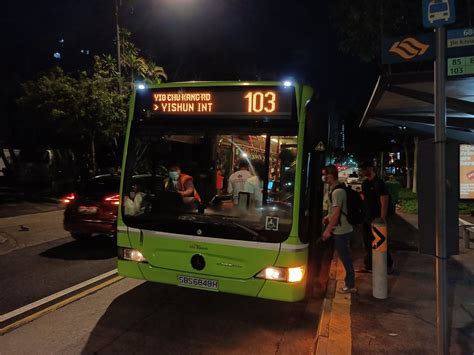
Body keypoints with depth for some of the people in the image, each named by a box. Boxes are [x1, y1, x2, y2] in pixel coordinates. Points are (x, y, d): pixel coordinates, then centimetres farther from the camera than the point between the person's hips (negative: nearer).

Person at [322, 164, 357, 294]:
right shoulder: (335, 189, 9)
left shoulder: (337, 192, -22)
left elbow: (336, 213, -23)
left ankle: (350, 286, 13)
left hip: (341, 230, -10)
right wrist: (328, 217, 16)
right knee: (345, 257, 18)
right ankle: (350, 283, 31)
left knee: (345, 257, 1)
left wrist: (328, 230, -20)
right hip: (342, 229, 10)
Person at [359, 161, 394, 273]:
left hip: (377, 219, -7)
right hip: (367, 218, 8)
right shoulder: (365, 183, 9)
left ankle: (389, 265, 21)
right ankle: (368, 266, 23)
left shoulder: (379, 183, -14)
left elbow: (384, 203, -17)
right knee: (368, 244, 13)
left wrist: (382, 219, -20)